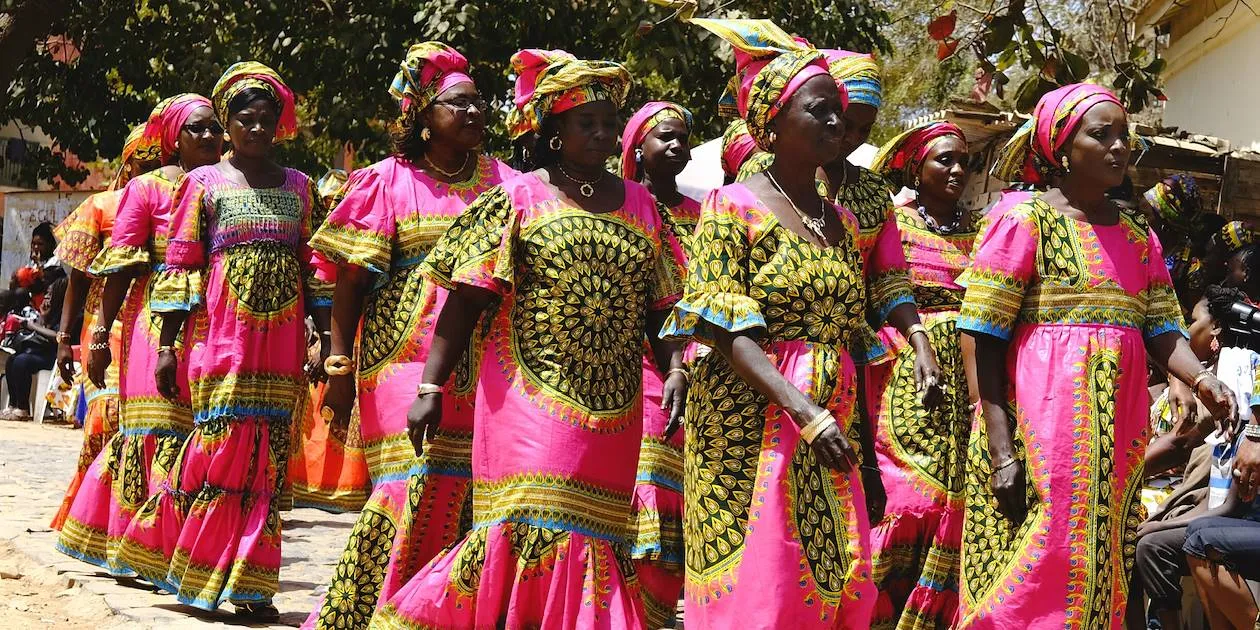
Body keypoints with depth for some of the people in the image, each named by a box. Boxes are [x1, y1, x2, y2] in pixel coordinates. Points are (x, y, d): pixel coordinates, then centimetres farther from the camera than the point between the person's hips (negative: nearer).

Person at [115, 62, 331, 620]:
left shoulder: (299, 186, 13)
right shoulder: (205, 183, 5)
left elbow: (314, 266, 12)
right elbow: (179, 267, 2)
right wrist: (166, 346, -3)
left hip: (280, 344, 3)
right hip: (221, 338, -3)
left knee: (267, 458, 1)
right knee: (221, 447, -10)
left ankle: (247, 584, 5)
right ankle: (202, 572, 5)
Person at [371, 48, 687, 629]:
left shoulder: (639, 204, 11)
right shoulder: (519, 199, 1)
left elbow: (660, 304, 12)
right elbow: (465, 299, -3)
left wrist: (675, 371, -5)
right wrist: (430, 387, -9)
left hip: (613, 408, 4)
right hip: (530, 397, -4)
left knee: (597, 535, 7)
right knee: (533, 529, -10)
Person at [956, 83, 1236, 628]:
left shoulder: (1139, 235, 14)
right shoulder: (1024, 221, -4)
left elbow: (1162, 331, 8)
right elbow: (985, 340, -8)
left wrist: (1201, 377, -14)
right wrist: (1001, 450, -16)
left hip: (1118, 436, 6)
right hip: (1039, 434, -6)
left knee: (1101, 580, 9)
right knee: (1029, 584, -6)